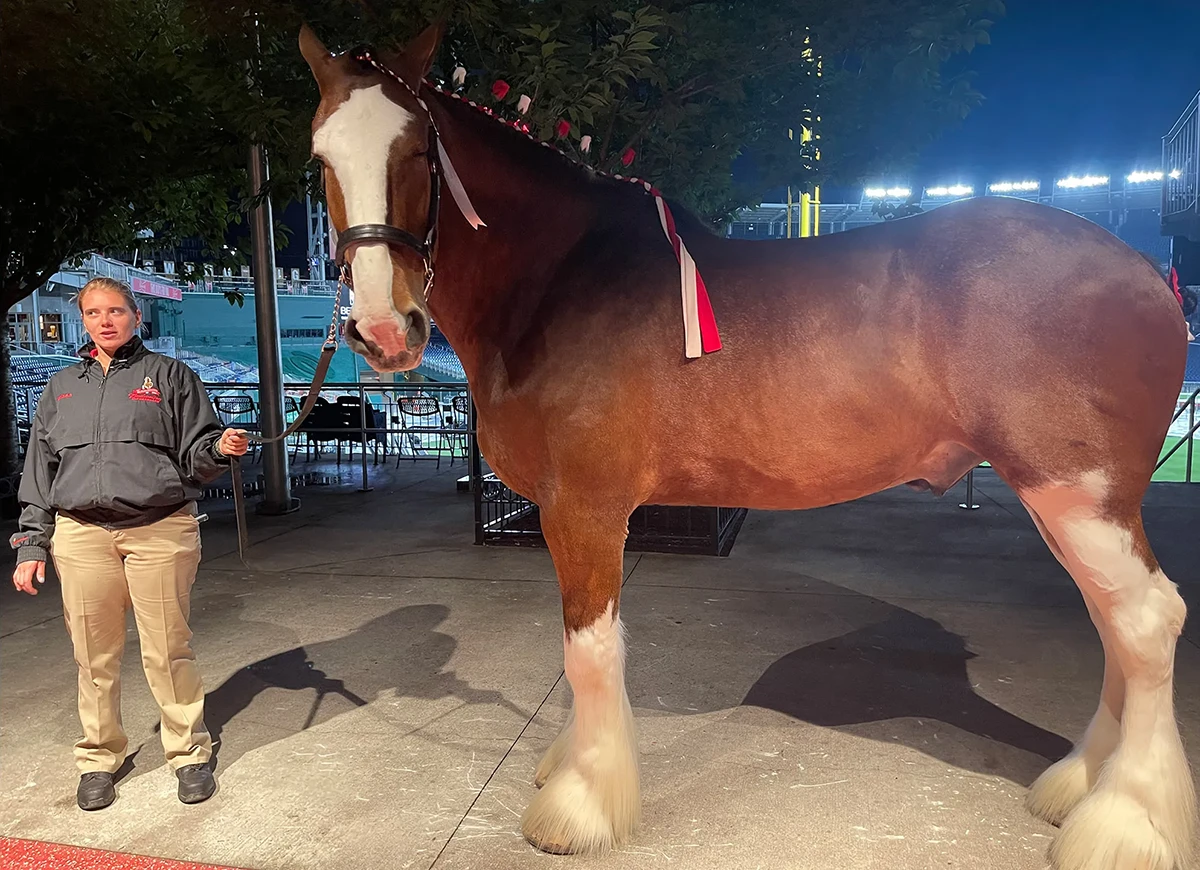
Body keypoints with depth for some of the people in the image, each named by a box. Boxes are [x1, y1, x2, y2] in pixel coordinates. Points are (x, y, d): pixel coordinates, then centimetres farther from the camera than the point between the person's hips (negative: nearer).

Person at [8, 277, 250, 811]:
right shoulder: (62, 387, 16)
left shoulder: (169, 376, 6)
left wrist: (221, 449, -18)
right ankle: (98, 757, 27)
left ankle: (188, 752, 18)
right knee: (94, 655, 9)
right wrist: (31, 545, 11)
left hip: (161, 531, -3)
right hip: (80, 535, 3)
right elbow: (39, 471, 16)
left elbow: (196, 455, 5)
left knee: (167, 651, 1)